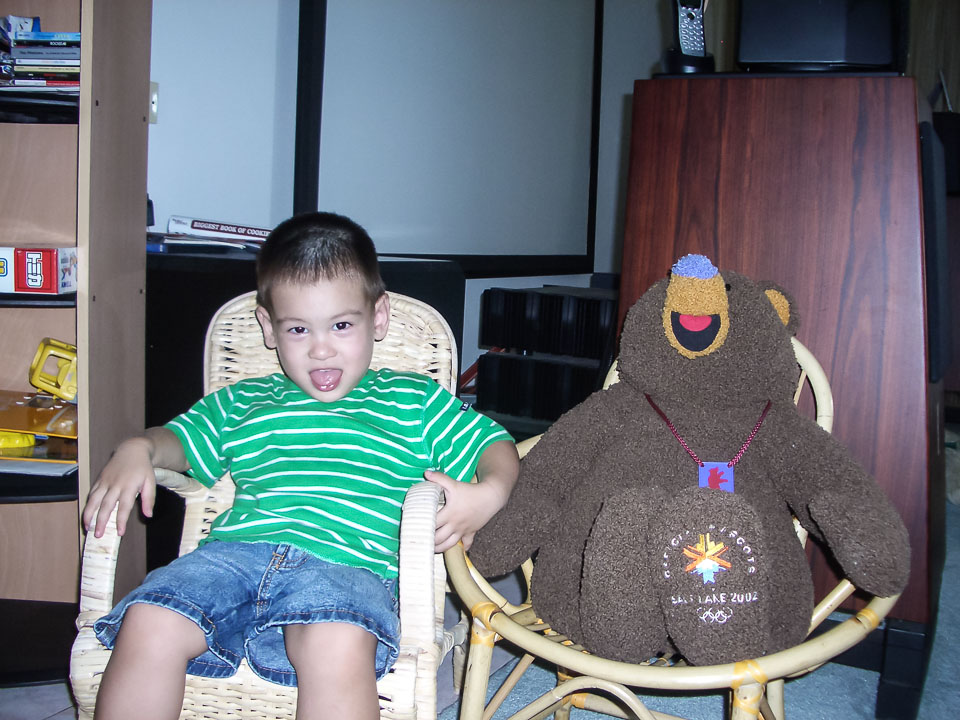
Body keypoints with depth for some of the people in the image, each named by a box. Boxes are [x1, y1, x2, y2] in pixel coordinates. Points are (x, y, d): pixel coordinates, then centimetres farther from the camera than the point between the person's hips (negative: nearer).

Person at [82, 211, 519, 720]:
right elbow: (179, 439, 32)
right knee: (148, 625, -29)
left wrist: (489, 493, -4)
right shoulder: (243, 403, 30)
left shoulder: (415, 401, 23)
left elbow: (497, 446, 19)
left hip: (346, 565, -2)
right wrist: (137, 449, 8)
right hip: (234, 550, 3)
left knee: (338, 644, -39)